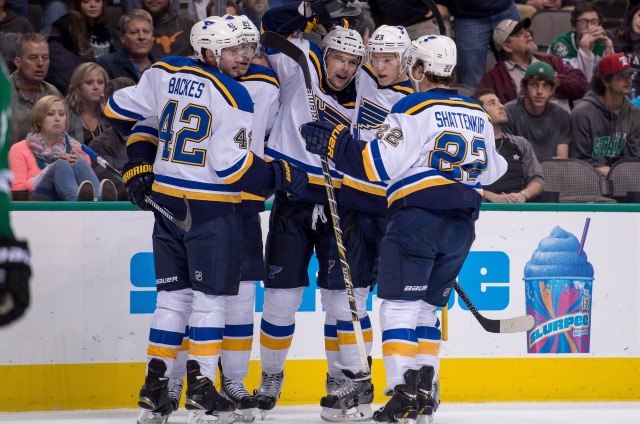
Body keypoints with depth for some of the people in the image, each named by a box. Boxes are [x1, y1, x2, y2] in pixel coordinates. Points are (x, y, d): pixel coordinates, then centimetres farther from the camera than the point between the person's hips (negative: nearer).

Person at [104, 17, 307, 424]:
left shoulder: (164, 74, 4)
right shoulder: (233, 96, -15)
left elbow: (119, 111, 11)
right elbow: (233, 166, -18)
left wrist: (138, 167, 19)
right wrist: (283, 176, -7)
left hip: (167, 203, 6)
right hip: (212, 208, -6)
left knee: (173, 295, 13)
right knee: (211, 296, 3)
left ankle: (155, 389, 10)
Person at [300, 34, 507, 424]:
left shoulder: (413, 110, -7)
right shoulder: (478, 115, 14)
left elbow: (377, 163, -14)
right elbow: (491, 170, 25)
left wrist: (335, 142, -5)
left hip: (417, 219, -7)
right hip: (461, 227, 7)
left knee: (400, 306, -4)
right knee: (428, 308, 15)